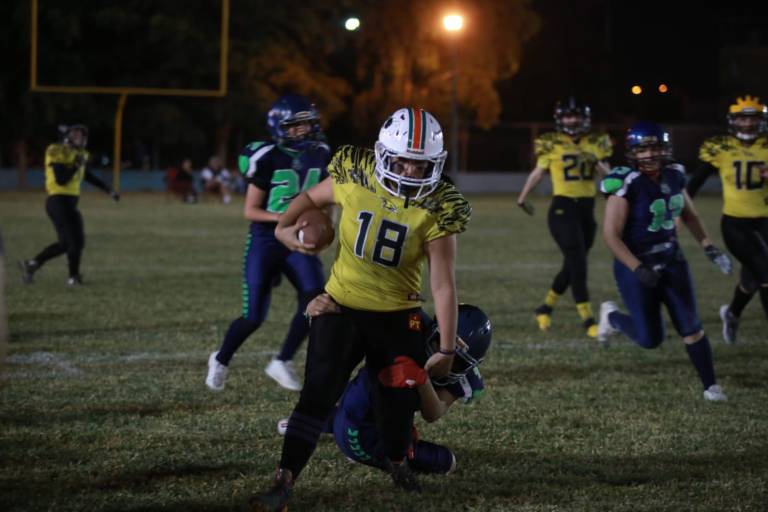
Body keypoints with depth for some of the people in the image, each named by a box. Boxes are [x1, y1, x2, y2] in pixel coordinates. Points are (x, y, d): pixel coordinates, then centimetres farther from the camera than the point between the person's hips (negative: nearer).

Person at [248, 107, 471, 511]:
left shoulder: (436, 209, -18)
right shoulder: (354, 178, -15)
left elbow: (443, 284, -15)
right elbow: (312, 197, 9)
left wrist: (447, 348, -14)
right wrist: (284, 226, -10)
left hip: (397, 315, 0)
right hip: (342, 307, 0)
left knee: (401, 398, 12)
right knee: (317, 395, -8)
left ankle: (396, 461, 44)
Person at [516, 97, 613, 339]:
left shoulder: (595, 143, 5)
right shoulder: (551, 144, -3)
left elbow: (607, 173, 4)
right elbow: (538, 173, 11)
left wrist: (597, 163, -18)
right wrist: (522, 199, 23)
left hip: (587, 208, 5)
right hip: (563, 209, -5)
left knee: (573, 265, 13)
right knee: (578, 264, -12)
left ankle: (546, 308, 33)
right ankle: (588, 320, -8)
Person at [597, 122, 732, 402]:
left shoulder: (674, 176, -1)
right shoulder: (627, 184, -22)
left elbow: (689, 215, 17)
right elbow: (611, 234, -22)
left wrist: (709, 247, 8)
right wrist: (638, 269, -27)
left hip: (671, 261, 5)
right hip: (637, 266, -5)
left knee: (691, 328, 3)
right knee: (650, 339, 2)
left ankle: (710, 385, 13)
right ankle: (612, 316, 31)